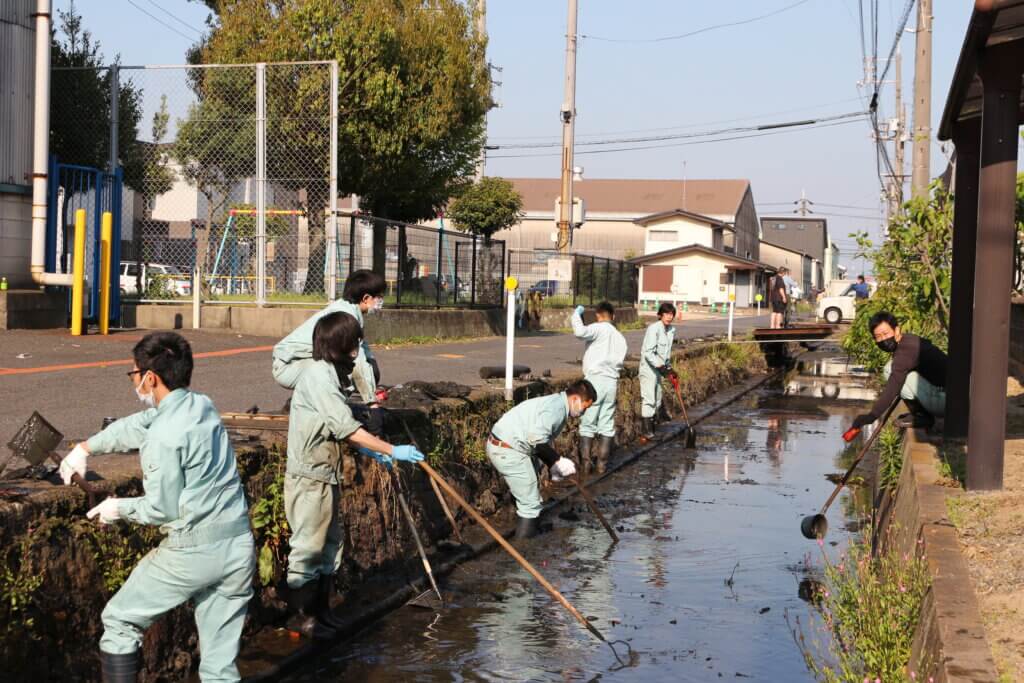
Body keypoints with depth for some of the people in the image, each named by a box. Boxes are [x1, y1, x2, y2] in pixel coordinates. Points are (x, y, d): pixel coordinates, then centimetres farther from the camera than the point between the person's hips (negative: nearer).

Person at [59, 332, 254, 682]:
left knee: (120, 621, 16)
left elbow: (163, 508, -11)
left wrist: (119, 508, 7)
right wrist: (86, 447, 31)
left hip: (191, 551, -7)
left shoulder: (164, 436, -17)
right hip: (240, 547, 7)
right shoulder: (203, 405, 7)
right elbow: (136, 425, 21)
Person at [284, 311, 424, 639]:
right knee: (308, 545, -1)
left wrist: (369, 450, 15)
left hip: (326, 476, 10)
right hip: (309, 478, -10)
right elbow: (347, 427, -26)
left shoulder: (328, 374, 12)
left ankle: (320, 609, 26)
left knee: (330, 544, 16)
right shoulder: (319, 376, -20)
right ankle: (300, 614, 10)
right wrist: (392, 451, -25)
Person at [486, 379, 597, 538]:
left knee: (527, 496, 22)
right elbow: (537, 439, -29)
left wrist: (553, 466, 12)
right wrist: (559, 460, -21)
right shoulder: (557, 408, -16)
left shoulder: (554, 403, 16)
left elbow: (542, 441, 23)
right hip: (508, 452, -10)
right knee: (530, 502, -3)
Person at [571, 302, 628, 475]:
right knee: (607, 425, 9)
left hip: (595, 380, -6)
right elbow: (619, 362, 11)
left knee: (587, 424, 0)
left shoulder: (599, 329, -5)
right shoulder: (620, 337, 16)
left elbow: (580, 332, -23)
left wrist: (577, 314, -9)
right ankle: (602, 463, 9)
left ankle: (585, 462, -1)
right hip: (612, 382, 6)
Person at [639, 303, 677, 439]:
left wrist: (668, 366, 10)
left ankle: (650, 427, 22)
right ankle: (645, 430, -6)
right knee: (648, 399, -10)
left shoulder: (671, 330, 7)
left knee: (657, 400, 13)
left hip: (659, 369, 9)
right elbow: (648, 352, -22)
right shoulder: (653, 328, -18)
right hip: (648, 368, -9)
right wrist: (660, 366, -24)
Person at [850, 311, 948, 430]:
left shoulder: (906, 349, -21)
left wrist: (872, 415, -30)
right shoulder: (909, 341, 10)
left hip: (942, 399, -10)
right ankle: (920, 412, 10)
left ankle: (922, 416, -8)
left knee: (892, 369, -17)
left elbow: (895, 383, -28)